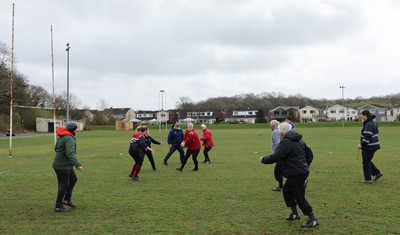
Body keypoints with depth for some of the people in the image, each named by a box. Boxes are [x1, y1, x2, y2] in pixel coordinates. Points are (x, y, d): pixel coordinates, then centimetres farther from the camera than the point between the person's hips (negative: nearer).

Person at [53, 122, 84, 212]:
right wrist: (77, 165, -41)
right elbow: (70, 153, -35)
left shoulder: (61, 137, 9)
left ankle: (67, 199, 25)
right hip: (62, 166, -10)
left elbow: (56, 149, 23)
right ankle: (58, 206, 11)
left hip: (66, 165, 10)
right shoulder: (69, 139, -22)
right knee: (64, 185, 1)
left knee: (73, 179, 19)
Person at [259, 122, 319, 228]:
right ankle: (294, 213, 26)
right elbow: (309, 156, 19)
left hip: (296, 174, -10)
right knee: (287, 190, 21)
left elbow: (275, 157, -20)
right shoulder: (299, 140, 13)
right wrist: (305, 166, 27)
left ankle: (313, 219, 2)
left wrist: (263, 159, -3)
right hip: (303, 171, 10)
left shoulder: (285, 143, -16)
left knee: (300, 197, -2)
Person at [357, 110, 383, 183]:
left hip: (368, 147, -10)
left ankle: (368, 179, 8)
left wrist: (361, 144, -17)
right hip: (373, 145, 10)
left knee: (366, 162, 1)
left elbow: (367, 137, -27)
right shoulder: (373, 123, 12)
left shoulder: (368, 125, -21)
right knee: (367, 161, 21)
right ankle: (377, 173, 17)